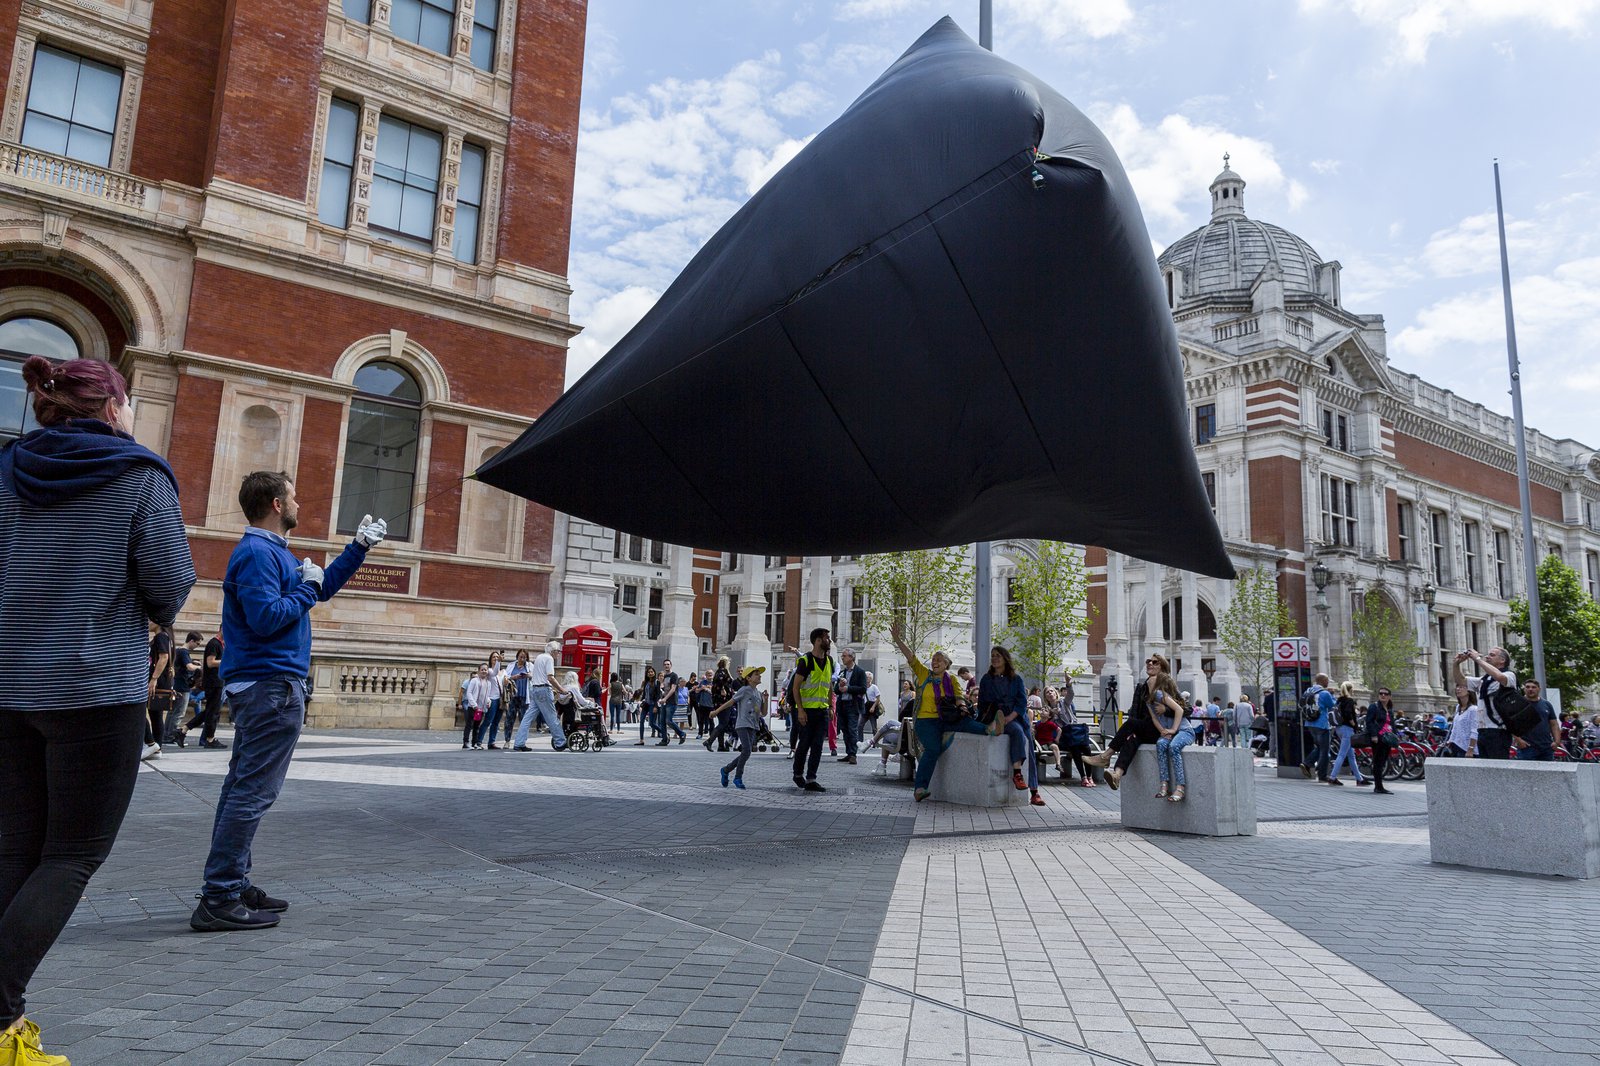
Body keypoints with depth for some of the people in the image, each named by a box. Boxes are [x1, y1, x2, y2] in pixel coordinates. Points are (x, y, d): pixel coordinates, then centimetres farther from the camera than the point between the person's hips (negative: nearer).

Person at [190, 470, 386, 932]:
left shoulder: (273, 552, 19)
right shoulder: (259, 553, -14)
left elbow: (322, 587, 27)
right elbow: (266, 617, -25)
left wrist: (360, 546, 25)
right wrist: (306, 588, -11)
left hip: (259, 686, 11)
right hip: (272, 686, -11)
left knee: (243, 787, 15)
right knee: (253, 791, -8)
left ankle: (231, 885, 24)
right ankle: (220, 899, -5)